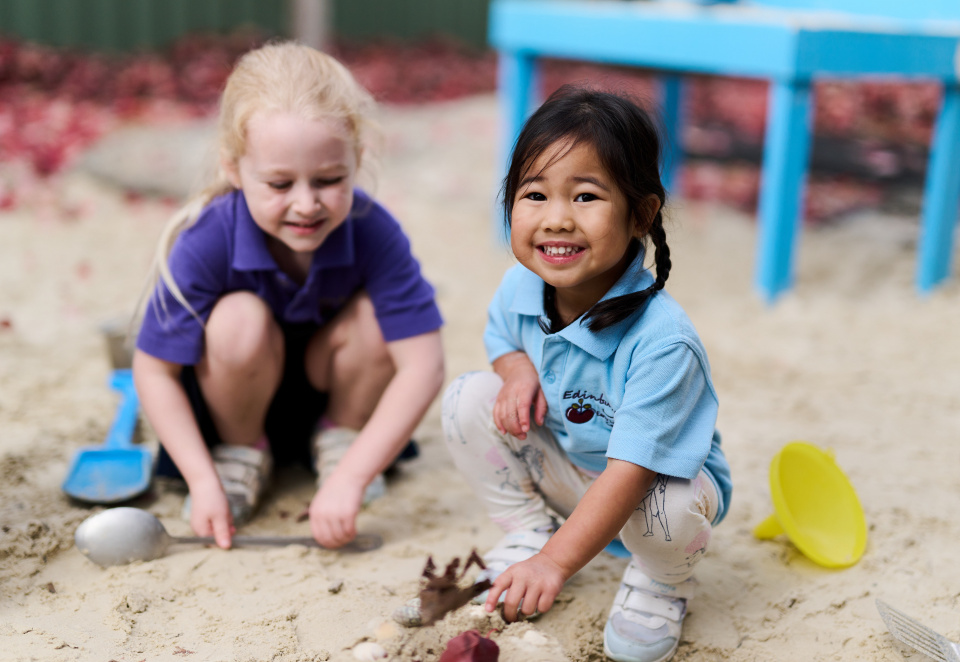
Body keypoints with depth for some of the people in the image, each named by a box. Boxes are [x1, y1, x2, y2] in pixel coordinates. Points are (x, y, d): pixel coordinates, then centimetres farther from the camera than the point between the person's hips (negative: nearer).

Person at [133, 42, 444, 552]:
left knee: (379, 317, -28)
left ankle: (340, 437, 3)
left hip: (326, 381, 1)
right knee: (241, 319, -33)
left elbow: (423, 366, -31)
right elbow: (154, 370, -20)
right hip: (234, 391, -1)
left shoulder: (373, 233, -29)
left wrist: (349, 478, -36)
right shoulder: (207, 243, -30)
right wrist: (203, 481, -26)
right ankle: (240, 452, -3)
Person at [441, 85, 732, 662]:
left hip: (656, 476, -5)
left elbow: (629, 473, -36)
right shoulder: (520, 288, -17)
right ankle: (528, 530, 8)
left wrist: (557, 561, -39)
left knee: (669, 508, -38)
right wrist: (518, 371, -16)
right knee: (469, 399, -13)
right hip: (562, 466, 5)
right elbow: (502, 340, 9)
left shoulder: (661, 343, -36)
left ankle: (661, 586, 1)